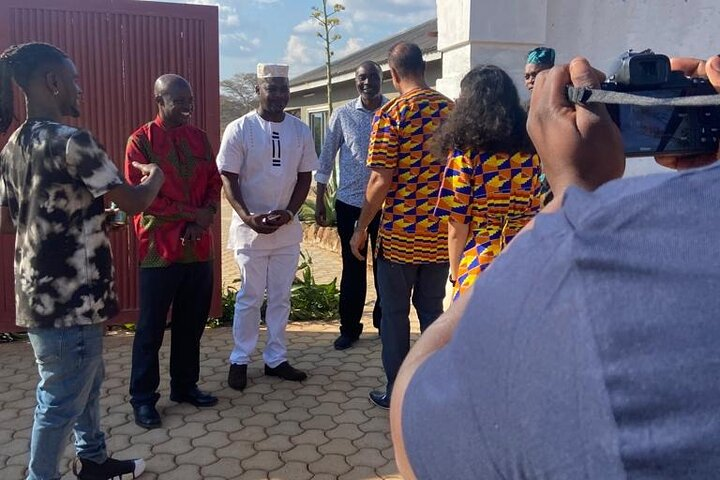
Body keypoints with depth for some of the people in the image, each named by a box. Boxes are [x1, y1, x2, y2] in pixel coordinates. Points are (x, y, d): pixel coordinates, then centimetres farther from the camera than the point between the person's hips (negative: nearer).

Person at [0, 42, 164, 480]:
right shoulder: (73, 142, -19)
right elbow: (136, 202, -16)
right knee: (62, 399, 7)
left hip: (40, 292, 9)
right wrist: (155, 176, 6)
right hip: (70, 298, -9)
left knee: (87, 381, 24)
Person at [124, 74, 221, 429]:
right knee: (151, 326, 5)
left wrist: (204, 219, -8)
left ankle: (185, 385, 29)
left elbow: (214, 182, 10)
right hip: (159, 248, -5)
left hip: (200, 246, 5)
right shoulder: (141, 141, -6)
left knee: (192, 321, 13)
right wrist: (192, 213, -13)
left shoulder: (199, 138, 10)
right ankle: (143, 397, 18)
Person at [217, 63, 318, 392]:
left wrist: (289, 212, -10)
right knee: (250, 297, 5)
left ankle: (276, 359, 23)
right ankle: (239, 360, 20)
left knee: (281, 297, 11)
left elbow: (305, 177, 5)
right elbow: (228, 179, -8)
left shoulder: (300, 130, 3)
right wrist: (248, 217, -20)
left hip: (288, 229, 4)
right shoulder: (239, 129, -8)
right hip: (250, 228, -4)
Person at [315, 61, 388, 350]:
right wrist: (319, 202, 3)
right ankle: (349, 327, 20)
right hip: (349, 203, 0)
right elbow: (326, 158, 4)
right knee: (352, 268, 7)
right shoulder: (342, 115, 1)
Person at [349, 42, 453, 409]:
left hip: (400, 234, -4)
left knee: (395, 313, 9)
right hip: (441, 234, 5)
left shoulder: (390, 114, -12)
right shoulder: (452, 111, 3)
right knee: (432, 310, 16)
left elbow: (380, 180, -16)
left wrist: (360, 229, -6)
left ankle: (397, 393, 17)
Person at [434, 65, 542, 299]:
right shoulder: (530, 151, 4)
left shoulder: (465, 153, -10)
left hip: (478, 265, -4)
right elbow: (533, 213, 9)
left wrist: (455, 272, 2)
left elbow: (458, 225, -9)